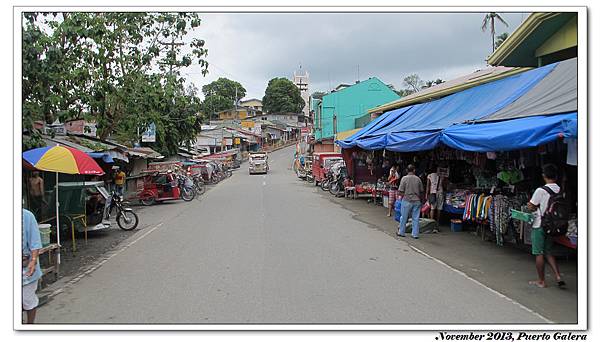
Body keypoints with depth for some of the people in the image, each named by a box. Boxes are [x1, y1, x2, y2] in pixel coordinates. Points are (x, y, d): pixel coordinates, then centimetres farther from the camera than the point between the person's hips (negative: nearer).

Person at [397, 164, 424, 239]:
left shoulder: (404, 178, -7)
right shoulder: (418, 179, 1)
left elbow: (400, 191, -10)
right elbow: (421, 191, 8)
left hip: (407, 201, -2)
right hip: (417, 201, 2)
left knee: (404, 217, 10)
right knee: (415, 218, 7)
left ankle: (401, 232, 19)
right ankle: (415, 234, 10)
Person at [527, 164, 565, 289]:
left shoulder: (541, 190, -17)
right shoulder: (561, 190, 0)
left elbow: (531, 207, -11)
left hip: (539, 225, -6)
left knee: (539, 254, 5)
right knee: (548, 252, 19)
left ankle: (541, 281, 13)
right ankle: (558, 277, 11)